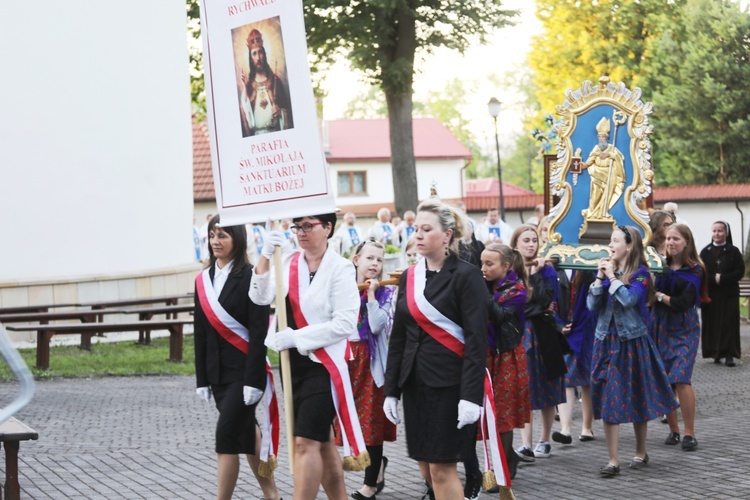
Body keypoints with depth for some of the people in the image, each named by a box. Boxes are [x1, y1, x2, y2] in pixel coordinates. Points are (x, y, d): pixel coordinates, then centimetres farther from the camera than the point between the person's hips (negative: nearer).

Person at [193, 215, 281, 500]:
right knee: (246, 434, 13)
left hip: (243, 370, -7)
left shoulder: (249, 277, -10)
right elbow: (201, 333, 11)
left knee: (227, 436, -10)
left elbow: (259, 332, -14)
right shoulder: (204, 280, 9)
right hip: (217, 371, 7)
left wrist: (253, 380, -19)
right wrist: (202, 379, 8)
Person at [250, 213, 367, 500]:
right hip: (292, 364, 6)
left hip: (323, 365, -6)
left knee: (305, 442, -13)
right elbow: (260, 296, -6)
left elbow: (345, 324, -17)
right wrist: (265, 256, -19)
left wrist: (295, 337, -19)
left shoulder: (340, 269, -10)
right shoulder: (288, 263, 6)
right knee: (320, 441, 14)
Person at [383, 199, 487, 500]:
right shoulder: (409, 277, 10)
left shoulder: (466, 276, -8)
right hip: (415, 383, 6)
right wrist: (391, 390, 9)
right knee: (426, 466, 8)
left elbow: (476, 340, -13)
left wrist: (471, 396, -20)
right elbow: (398, 337, 14)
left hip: (449, 384, -6)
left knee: (442, 467, -7)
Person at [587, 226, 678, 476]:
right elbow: (592, 305, 0)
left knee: (637, 399, 9)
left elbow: (628, 299, -24)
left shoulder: (640, 274, -7)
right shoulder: (606, 269, 7)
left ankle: (641, 453, 26)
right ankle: (613, 460, 0)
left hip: (633, 342, -4)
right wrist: (600, 277, -8)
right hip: (606, 342, 4)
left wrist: (612, 276, -16)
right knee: (607, 401, -2)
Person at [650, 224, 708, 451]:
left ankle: (690, 433, -8)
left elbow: (684, 302, -13)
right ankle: (673, 430, 17)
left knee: (681, 379, -16)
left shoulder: (694, 270, -3)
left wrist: (659, 295, -10)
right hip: (659, 328, 4)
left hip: (684, 330, -4)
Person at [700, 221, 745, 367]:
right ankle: (716, 353, 8)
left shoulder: (733, 251, 3)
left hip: (729, 295, -2)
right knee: (712, 323, 0)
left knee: (729, 323, -5)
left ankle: (729, 355, -5)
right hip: (710, 295, 2)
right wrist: (714, 278, -16)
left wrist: (722, 278, -15)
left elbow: (740, 272, -4)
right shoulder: (705, 252, 8)